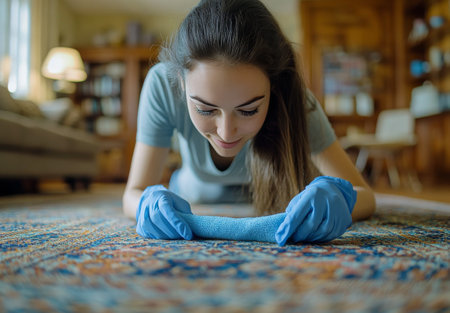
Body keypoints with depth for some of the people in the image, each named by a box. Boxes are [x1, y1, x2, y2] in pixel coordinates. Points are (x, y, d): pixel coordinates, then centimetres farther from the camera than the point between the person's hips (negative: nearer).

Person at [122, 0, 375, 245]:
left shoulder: (291, 99, -34)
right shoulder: (163, 84, -34)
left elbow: (365, 195, -31)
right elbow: (134, 192, -27)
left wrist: (336, 197, -54)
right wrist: (149, 203, -51)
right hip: (195, 198, 2)